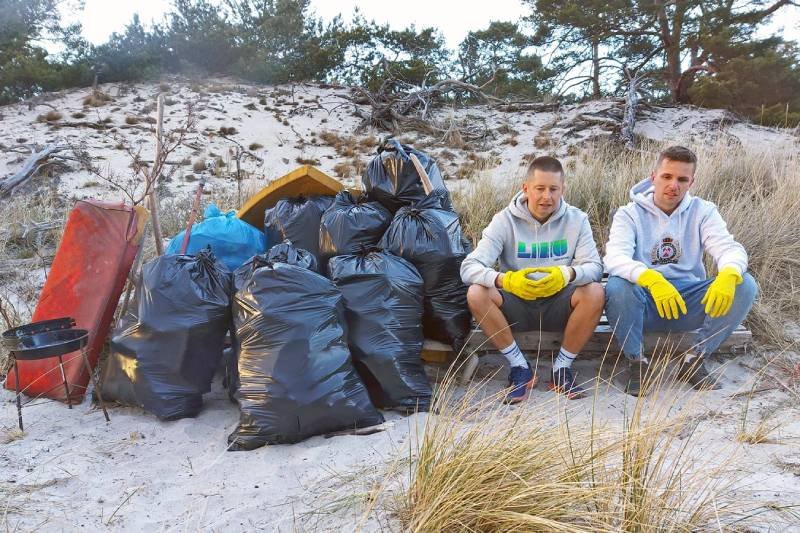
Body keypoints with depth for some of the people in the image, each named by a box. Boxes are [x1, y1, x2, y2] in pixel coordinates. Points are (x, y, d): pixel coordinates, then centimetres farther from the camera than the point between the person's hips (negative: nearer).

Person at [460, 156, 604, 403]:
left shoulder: (576, 219, -2)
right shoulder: (505, 220, -7)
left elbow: (594, 266, -11)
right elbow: (469, 267, -17)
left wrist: (567, 274, -36)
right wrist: (505, 280, -38)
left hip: (558, 304, 1)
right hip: (517, 306, 0)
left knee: (595, 292, -28)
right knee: (477, 294, -28)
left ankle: (562, 368, -8)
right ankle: (519, 367, -11)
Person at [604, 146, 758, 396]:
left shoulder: (703, 211, 6)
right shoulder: (630, 213, -3)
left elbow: (729, 247, -9)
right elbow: (615, 257, -20)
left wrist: (728, 274, -34)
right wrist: (651, 278, -41)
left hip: (689, 302, 3)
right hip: (645, 302, -2)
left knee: (745, 286, -20)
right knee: (617, 286, -35)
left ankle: (694, 361, -5)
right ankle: (637, 363, -10)